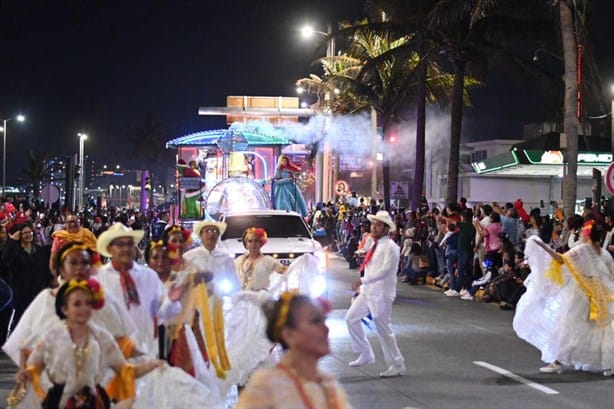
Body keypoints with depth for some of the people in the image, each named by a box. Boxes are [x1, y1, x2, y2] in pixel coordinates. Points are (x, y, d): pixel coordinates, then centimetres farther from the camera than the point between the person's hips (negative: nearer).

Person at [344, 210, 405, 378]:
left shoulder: (390, 247, -15)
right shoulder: (375, 245, 12)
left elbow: (385, 270, -25)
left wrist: (363, 281, -28)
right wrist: (363, 284, 17)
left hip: (381, 294, -9)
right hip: (367, 292, 9)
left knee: (383, 329, -6)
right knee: (351, 318, 12)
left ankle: (397, 366, 4)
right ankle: (365, 354, 25)